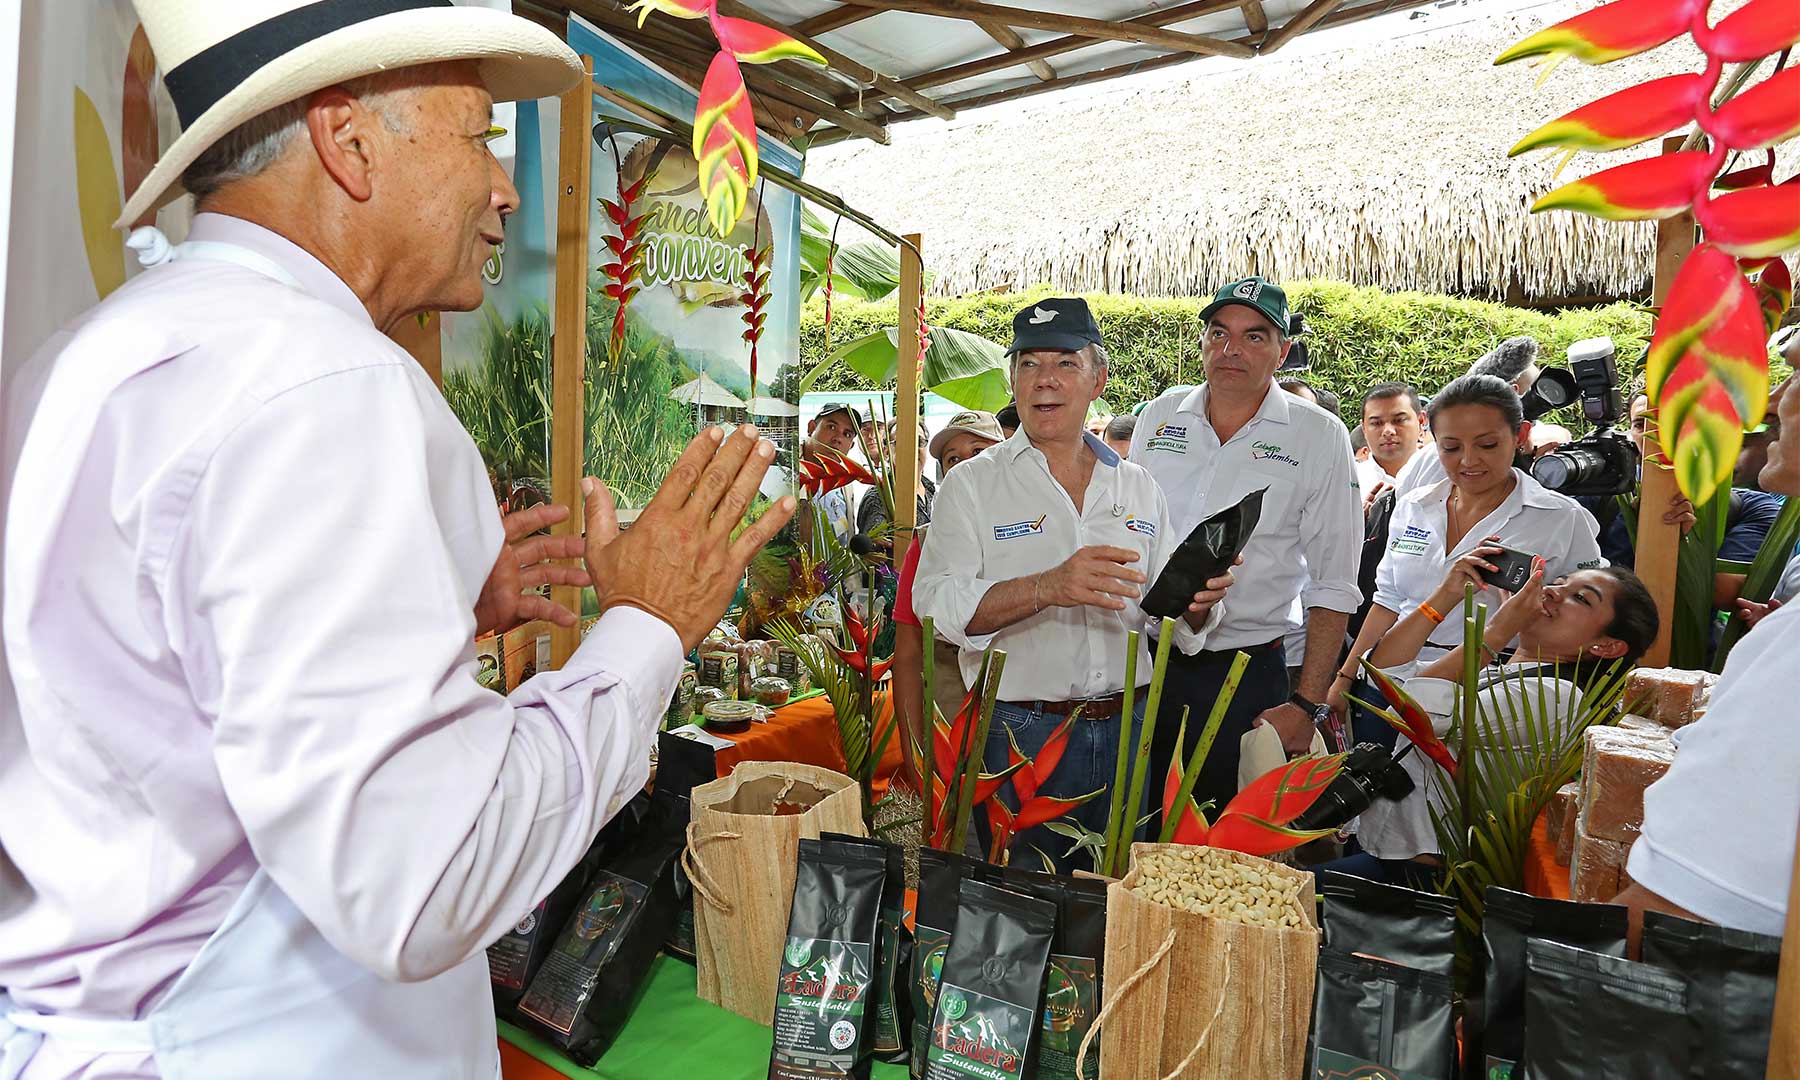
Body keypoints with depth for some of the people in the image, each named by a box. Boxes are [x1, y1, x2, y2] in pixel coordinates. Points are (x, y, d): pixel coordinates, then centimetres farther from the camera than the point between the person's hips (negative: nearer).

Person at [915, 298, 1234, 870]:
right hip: (1018, 733, -3)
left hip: (1124, 731, 4)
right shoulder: (971, 484, -2)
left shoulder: (1138, 487, 9)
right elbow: (938, 603, -16)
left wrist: (1197, 602, -13)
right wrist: (1049, 587, -29)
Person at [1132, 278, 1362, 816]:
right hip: (1142, 664, 3)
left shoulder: (1319, 437, -3)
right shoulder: (1159, 418, 6)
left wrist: (1305, 705, -9)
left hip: (1247, 676, -2)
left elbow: (1332, 586, -3)